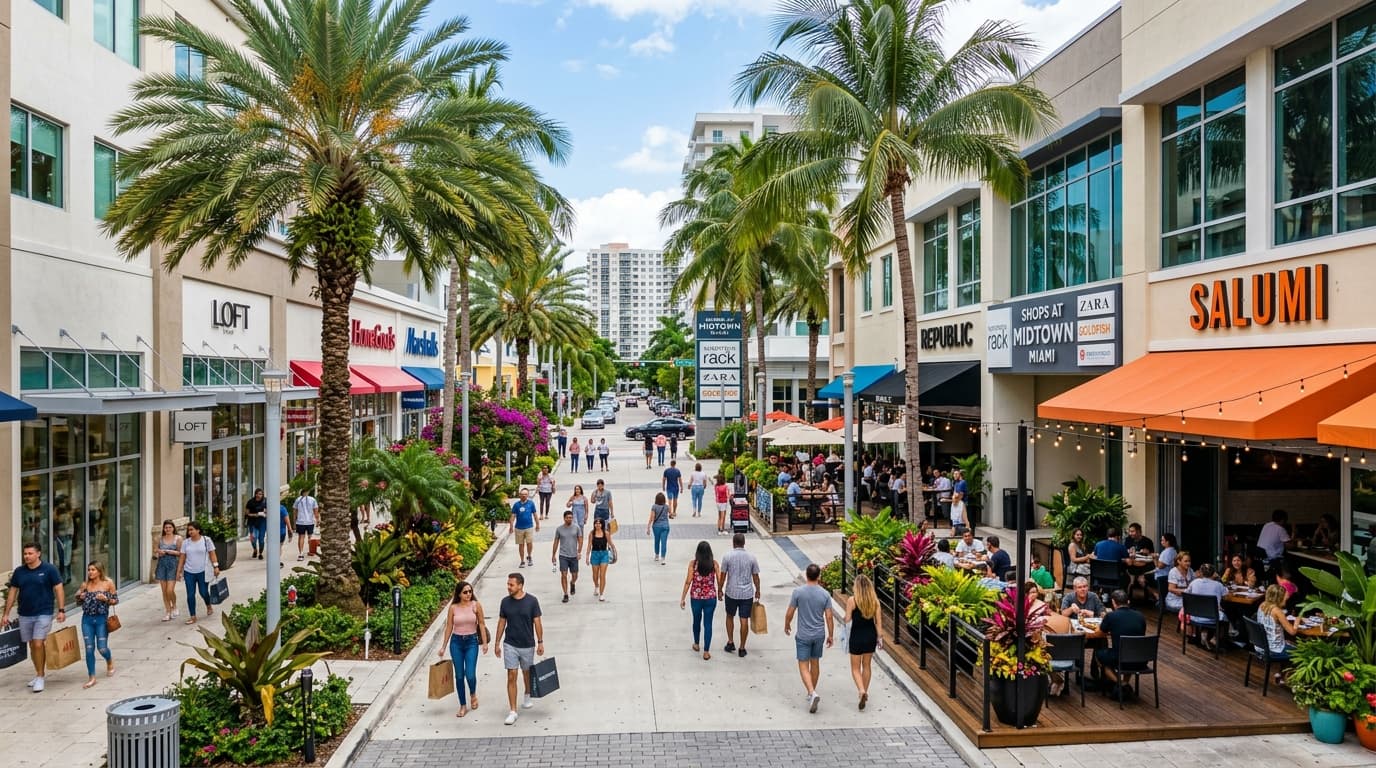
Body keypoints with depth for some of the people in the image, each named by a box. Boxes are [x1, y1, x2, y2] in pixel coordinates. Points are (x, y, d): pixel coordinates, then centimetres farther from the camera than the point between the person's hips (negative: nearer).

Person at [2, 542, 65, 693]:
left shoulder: (49, 569, -8)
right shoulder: (19, 571, 4)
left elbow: (58, 589, -7)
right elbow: (12, 592, 11)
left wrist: (61, 610, -12)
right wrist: (6, 614, 8)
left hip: (43, 614, -5)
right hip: (24, 614, 5)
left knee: (38, 644, -11)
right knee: (32, 645, 12)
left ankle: (40, 678, -2)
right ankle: (38, 674, 25)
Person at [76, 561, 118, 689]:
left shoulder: (108, 583, -3)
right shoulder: (85, 584, 4)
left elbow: (116, 600, 1)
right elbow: (79, 601, 15)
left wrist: (106, 599, -17)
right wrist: (79, 596, -7)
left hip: (101, 619, -3)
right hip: (87, 619, 3)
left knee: (102, 648, 0)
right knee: (89, 649, 1)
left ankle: (110, 661, 35)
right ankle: (91, 677, 10)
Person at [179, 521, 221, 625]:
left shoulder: (206, 540, -3)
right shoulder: (185, 542, 4)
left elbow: (212, 554, 0)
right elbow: (182, 558, 8)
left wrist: (216, 566, -7)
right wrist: (179, 571, 6)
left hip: (203, 571, -2)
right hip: (189, 572, 2)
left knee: (203, 592, 3)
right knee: (190, 595, 0)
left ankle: (209, 606, 34)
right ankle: (192, 616, 9)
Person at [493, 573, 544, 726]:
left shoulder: (532, 601, -11)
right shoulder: (505, 601, -4)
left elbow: (537, 622, -5)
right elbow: (501, 622, 4)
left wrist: (540, 642, -5)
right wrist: (497, 643, 5)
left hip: (527, 645, -1)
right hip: (510, 645, 1)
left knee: (527, 672, 18)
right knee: (511, 677, -4)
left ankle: (528, 696, 46)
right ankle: (512, 711, 1)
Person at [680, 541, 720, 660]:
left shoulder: (693, 563, -11)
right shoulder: (714, 563, -8)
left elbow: (688, 582, -10)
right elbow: (719, 581, -5)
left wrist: (683, 598, -2)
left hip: (696, 598, 0)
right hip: (710, 598, 0)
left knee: (696, 620, 23)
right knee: (708, 624, 7)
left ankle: (696, 645, 41)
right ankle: (706, 652, 9)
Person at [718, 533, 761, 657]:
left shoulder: (727, 556, -8)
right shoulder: (751, 557, -4)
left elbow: (722, 576, -4)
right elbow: (756, 577, 2)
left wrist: (720, 590, 9)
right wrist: (757, 591, 15)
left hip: (731, 593, -1)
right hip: (747, 594, 1)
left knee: (730, 617, 20)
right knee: (744, 620, 5)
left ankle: (730, 642, 20)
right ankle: (742, 648, 11)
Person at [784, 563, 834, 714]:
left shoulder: (798, 592, -13)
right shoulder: (825, 594, -7)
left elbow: (789, 614, -7)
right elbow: (829, 617, -4)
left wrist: (787, 626, 12)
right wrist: (830, 635, 8)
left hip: (803, 636, -3)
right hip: (819, 635, 3)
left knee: (803, 666, 2)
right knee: (815, 663, 18)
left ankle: (812, 693, -17)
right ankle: (812, 692, 30)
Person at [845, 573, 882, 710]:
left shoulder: (852, 600, -15)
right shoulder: (875, 600, -4)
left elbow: (847, 619, -12)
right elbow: (878, 621, -2)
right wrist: (879, 637, 6)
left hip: (856, 636, -4)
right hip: (871, 636, 4)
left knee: (855, 668, 9)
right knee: (867, 665, 21)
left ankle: (861, 691, -12)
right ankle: (865, 692, 30)